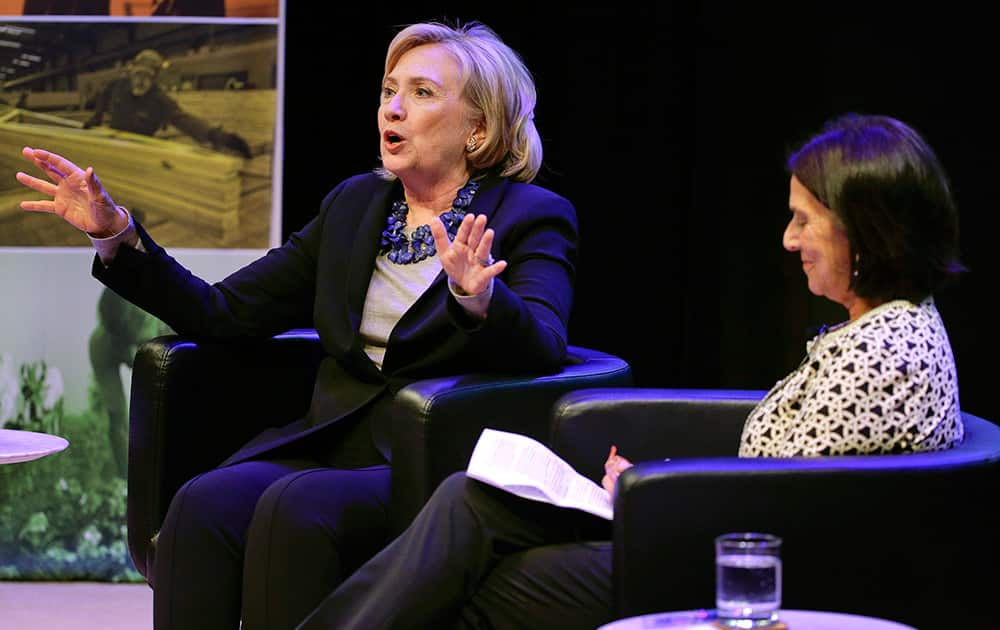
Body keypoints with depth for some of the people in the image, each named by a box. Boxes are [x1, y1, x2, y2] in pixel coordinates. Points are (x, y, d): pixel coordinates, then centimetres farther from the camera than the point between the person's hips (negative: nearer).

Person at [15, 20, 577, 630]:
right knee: (205, 503, -26)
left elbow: (542, 349, -16)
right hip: (330, 448, 5)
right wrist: (117, 233, 6)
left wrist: (479, 298, -38)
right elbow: (224, 313, 17)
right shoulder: (355, 204, 20)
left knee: (296, 508, -34)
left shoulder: (533, 217, 3)